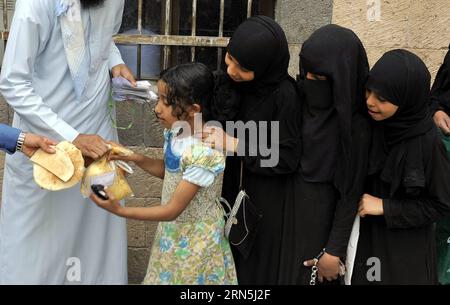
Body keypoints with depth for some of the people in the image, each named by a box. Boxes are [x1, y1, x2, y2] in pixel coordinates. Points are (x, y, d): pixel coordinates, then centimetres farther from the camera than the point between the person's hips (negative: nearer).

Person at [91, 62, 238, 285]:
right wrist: (134, 158, -3)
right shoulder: (176, 131, -8)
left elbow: (172, 210, -27)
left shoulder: (204, 155, -32)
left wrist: (119, 211, -29)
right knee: (167, 275, 22)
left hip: (195, 239, -7)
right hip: (173, 230, 7)